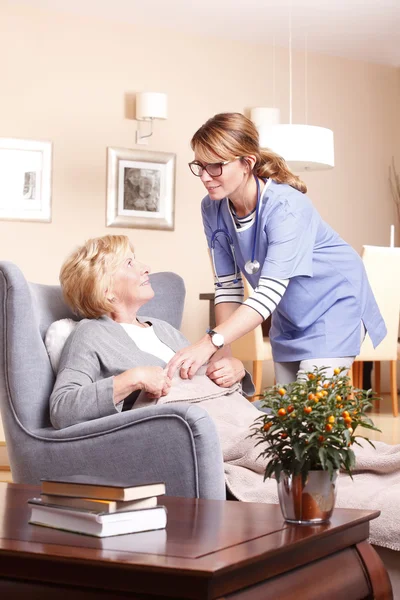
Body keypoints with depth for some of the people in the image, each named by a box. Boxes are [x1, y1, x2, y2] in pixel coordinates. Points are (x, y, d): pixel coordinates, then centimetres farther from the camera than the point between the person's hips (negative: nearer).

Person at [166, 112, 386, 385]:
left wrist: (209, 344, -47)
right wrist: (222, 353, -16)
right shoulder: (213, 209, -11)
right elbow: (228, 285, -6)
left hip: (334, 307, -6)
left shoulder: (287, 207, -30)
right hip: (288, 319, 6)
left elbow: (270, 292, -38)